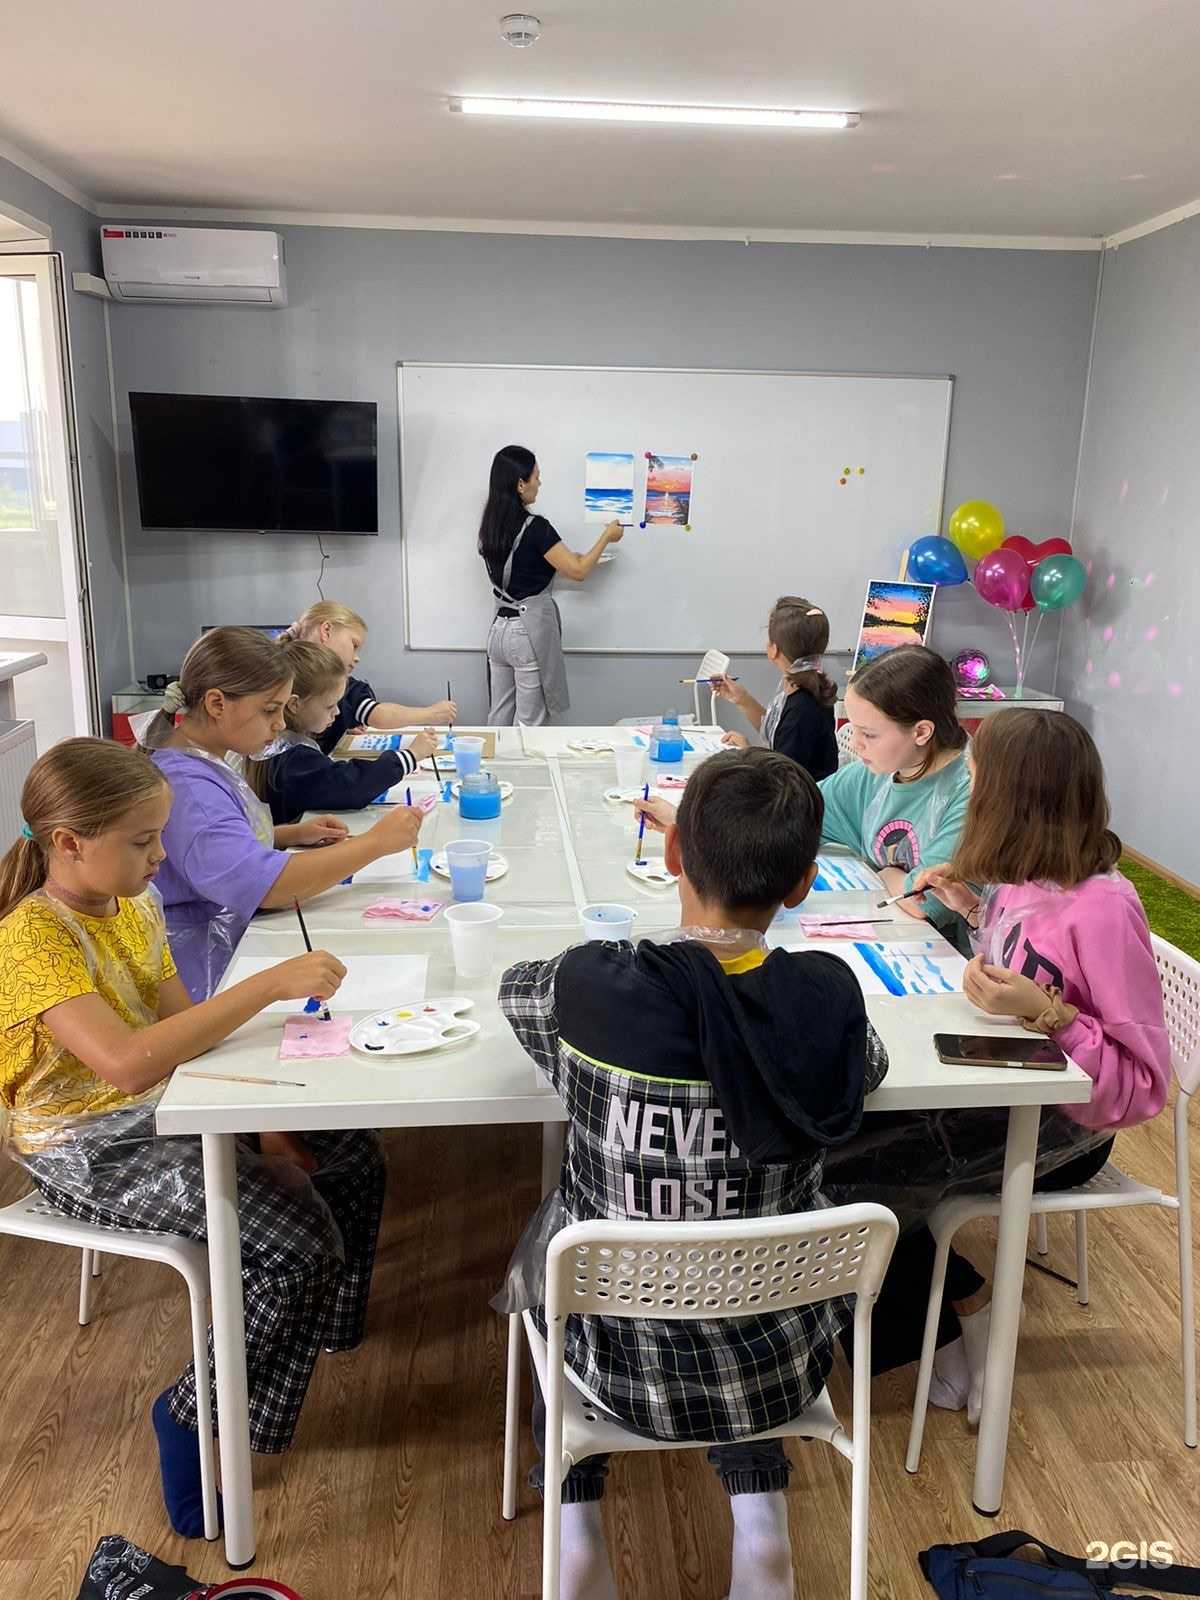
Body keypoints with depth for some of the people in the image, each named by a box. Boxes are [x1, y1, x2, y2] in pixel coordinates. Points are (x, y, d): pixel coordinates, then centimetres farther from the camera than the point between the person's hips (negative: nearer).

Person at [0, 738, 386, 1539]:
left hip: (165, 1109, 8)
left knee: (352, 1156, 3)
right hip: (93, 1150, -8)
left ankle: (313, 1333, 26)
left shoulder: (135, 903, 0)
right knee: (298, 1240, -20)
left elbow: (184, 1027, 3)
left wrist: (264, 1126, -5)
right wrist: (268, 984, -39)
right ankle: (197, 1415, 4)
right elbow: (128, 1061, -39)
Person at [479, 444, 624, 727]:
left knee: (498, 719, 13)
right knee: (529, 723, 3)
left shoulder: (492, 525, 6)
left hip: (499, 628, 8)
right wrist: (606, 537, 2)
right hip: (530, 631, -7)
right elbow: (578, 571, -11)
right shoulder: (534, 526, -17)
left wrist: (569, 557, 18)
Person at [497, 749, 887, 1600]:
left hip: (624, 1363, -1)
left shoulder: (589, 986, -24)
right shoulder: (829, 996, -20)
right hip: (779, 1366, 2)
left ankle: (576, 1518, 28)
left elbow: (513, 985, 1)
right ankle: (759, 1513, 26)